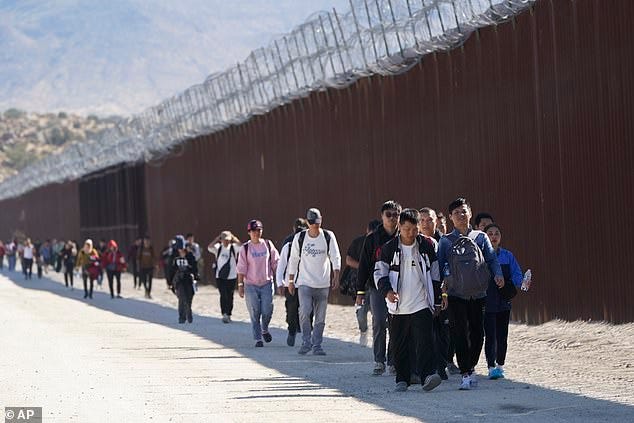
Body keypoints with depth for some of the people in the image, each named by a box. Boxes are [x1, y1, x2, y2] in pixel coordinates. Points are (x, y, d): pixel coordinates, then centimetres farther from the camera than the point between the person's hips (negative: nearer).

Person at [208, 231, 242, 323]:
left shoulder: (234, 248, 2)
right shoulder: (218, 248, 3)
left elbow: (240, 246, -17)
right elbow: (210, 247, -14)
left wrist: (233, 237, -12)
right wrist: (217, 238, -13)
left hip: (231, 276, 1)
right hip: (220, 276, -1)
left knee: (229, 296, 8)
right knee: (223, 295, -8)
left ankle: (228, 315, 19)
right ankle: (224, 314, -11)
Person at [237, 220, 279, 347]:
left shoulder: (268, 244, 5)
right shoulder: (245, 248, -1)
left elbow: (276, 263, 9)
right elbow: (241, 268, -1)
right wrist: (240, 285, -5)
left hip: (267, 283, 1)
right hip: (251, 285, -1)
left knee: (267, 311, -4)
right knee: (255, 314, -1)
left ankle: (264, 330, 26)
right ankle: (258, 339, 6)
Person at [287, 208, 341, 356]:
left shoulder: (328, 236, 1)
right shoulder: (299, 237, 1)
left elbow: (336, 257, 0)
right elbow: (293, 260, 9)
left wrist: (336, 277, -12)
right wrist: (291, 281, 9)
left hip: (323, 284, 1)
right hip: (304, 282, -1)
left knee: (320, 317, 3)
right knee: (305, 312, -18)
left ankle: (317, 345, 14)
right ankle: (306, 342, -4)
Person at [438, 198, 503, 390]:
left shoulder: (481, 237, 10)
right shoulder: (445, 241, 7)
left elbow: (492, 258, 7)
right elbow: (439, 266, 5)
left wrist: (498, 274, -12)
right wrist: (440, 291, -4)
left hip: (478, 293, 2)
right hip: (456, 294, -2)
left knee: (477, 333, 5)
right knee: (460, 334, -7)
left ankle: (471, 367, 26)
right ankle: (465, 374, -2)